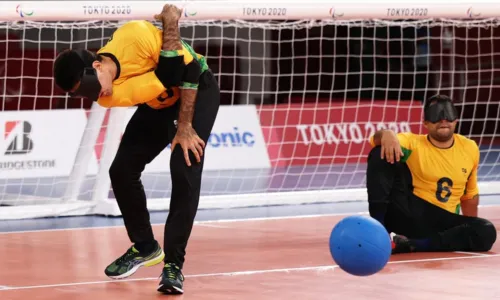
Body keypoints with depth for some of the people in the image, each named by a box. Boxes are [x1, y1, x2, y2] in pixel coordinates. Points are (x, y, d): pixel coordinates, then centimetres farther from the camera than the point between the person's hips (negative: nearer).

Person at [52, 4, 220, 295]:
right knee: (122, 171, -2)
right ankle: (145, 246, 20)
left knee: (184, 173, -18)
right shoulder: (110, 96, -26)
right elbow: (170, 77, -31)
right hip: (161, 104, 4)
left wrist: (185, 126, -24)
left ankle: (174, 264, -14)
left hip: (199, 90, -4)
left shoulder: (135, 36, -36)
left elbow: (190, 69, -25)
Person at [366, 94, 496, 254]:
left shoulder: (469, 149, 8)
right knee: (382, 153, -18)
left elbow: (469, 194, 20)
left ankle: (408, 244, -30)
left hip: (442, 223, 3)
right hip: (406, 213, -3)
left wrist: (471, 228, 17)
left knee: (486, 233, -27)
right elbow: (378, 139, -19)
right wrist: (387, 134, -41)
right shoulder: (413, 143, -1)